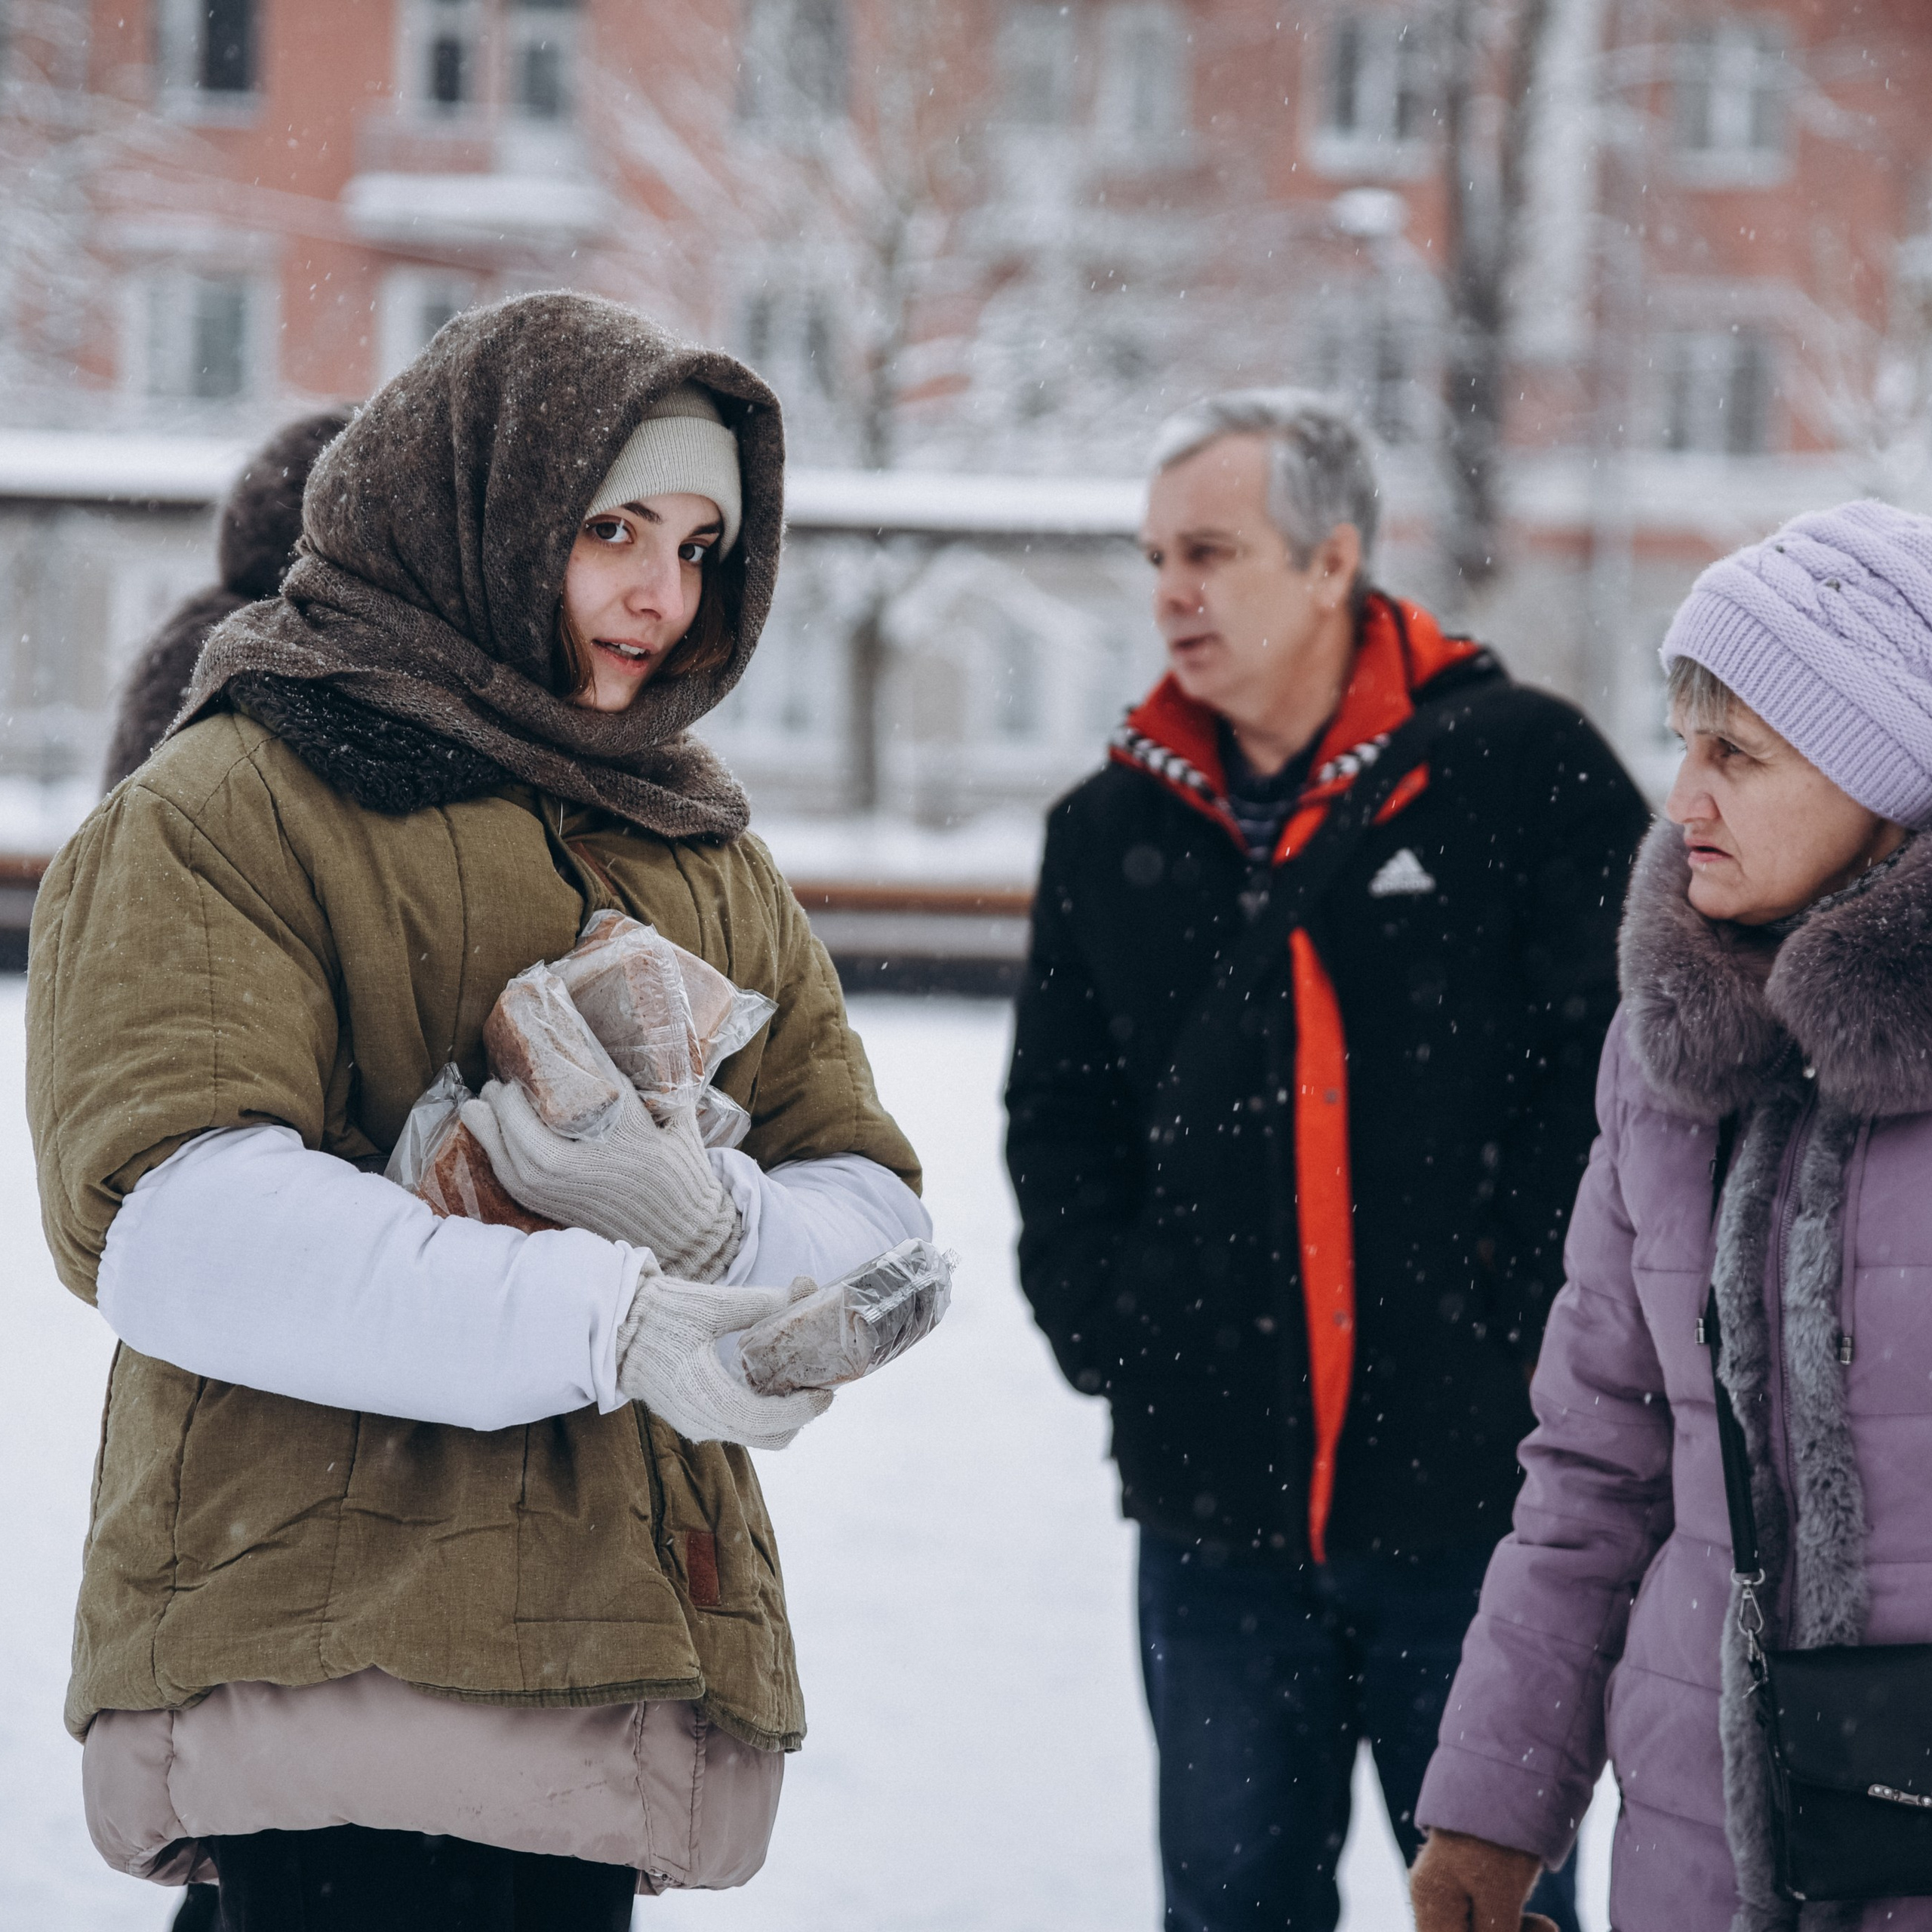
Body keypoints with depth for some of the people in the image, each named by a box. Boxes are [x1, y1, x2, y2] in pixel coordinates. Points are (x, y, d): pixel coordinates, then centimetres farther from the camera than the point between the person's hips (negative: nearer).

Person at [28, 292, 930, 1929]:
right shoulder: (229, 808, 2)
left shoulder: (708, 859, 23)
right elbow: (171, 1219, -14)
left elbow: (876, 1217, 14)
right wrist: (600, 1319, -22)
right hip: (329, 1659, -6)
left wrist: (718, 1228, -11)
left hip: (619, 1661, 6)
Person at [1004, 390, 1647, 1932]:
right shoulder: (1113, 833, 10)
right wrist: (1105, 1322, 4)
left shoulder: (1522, 769, -3)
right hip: (1215, 1504, 4)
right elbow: (1058, 1118, 18)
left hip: (1474, 1486, -4)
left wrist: (1535, 1321, -8)